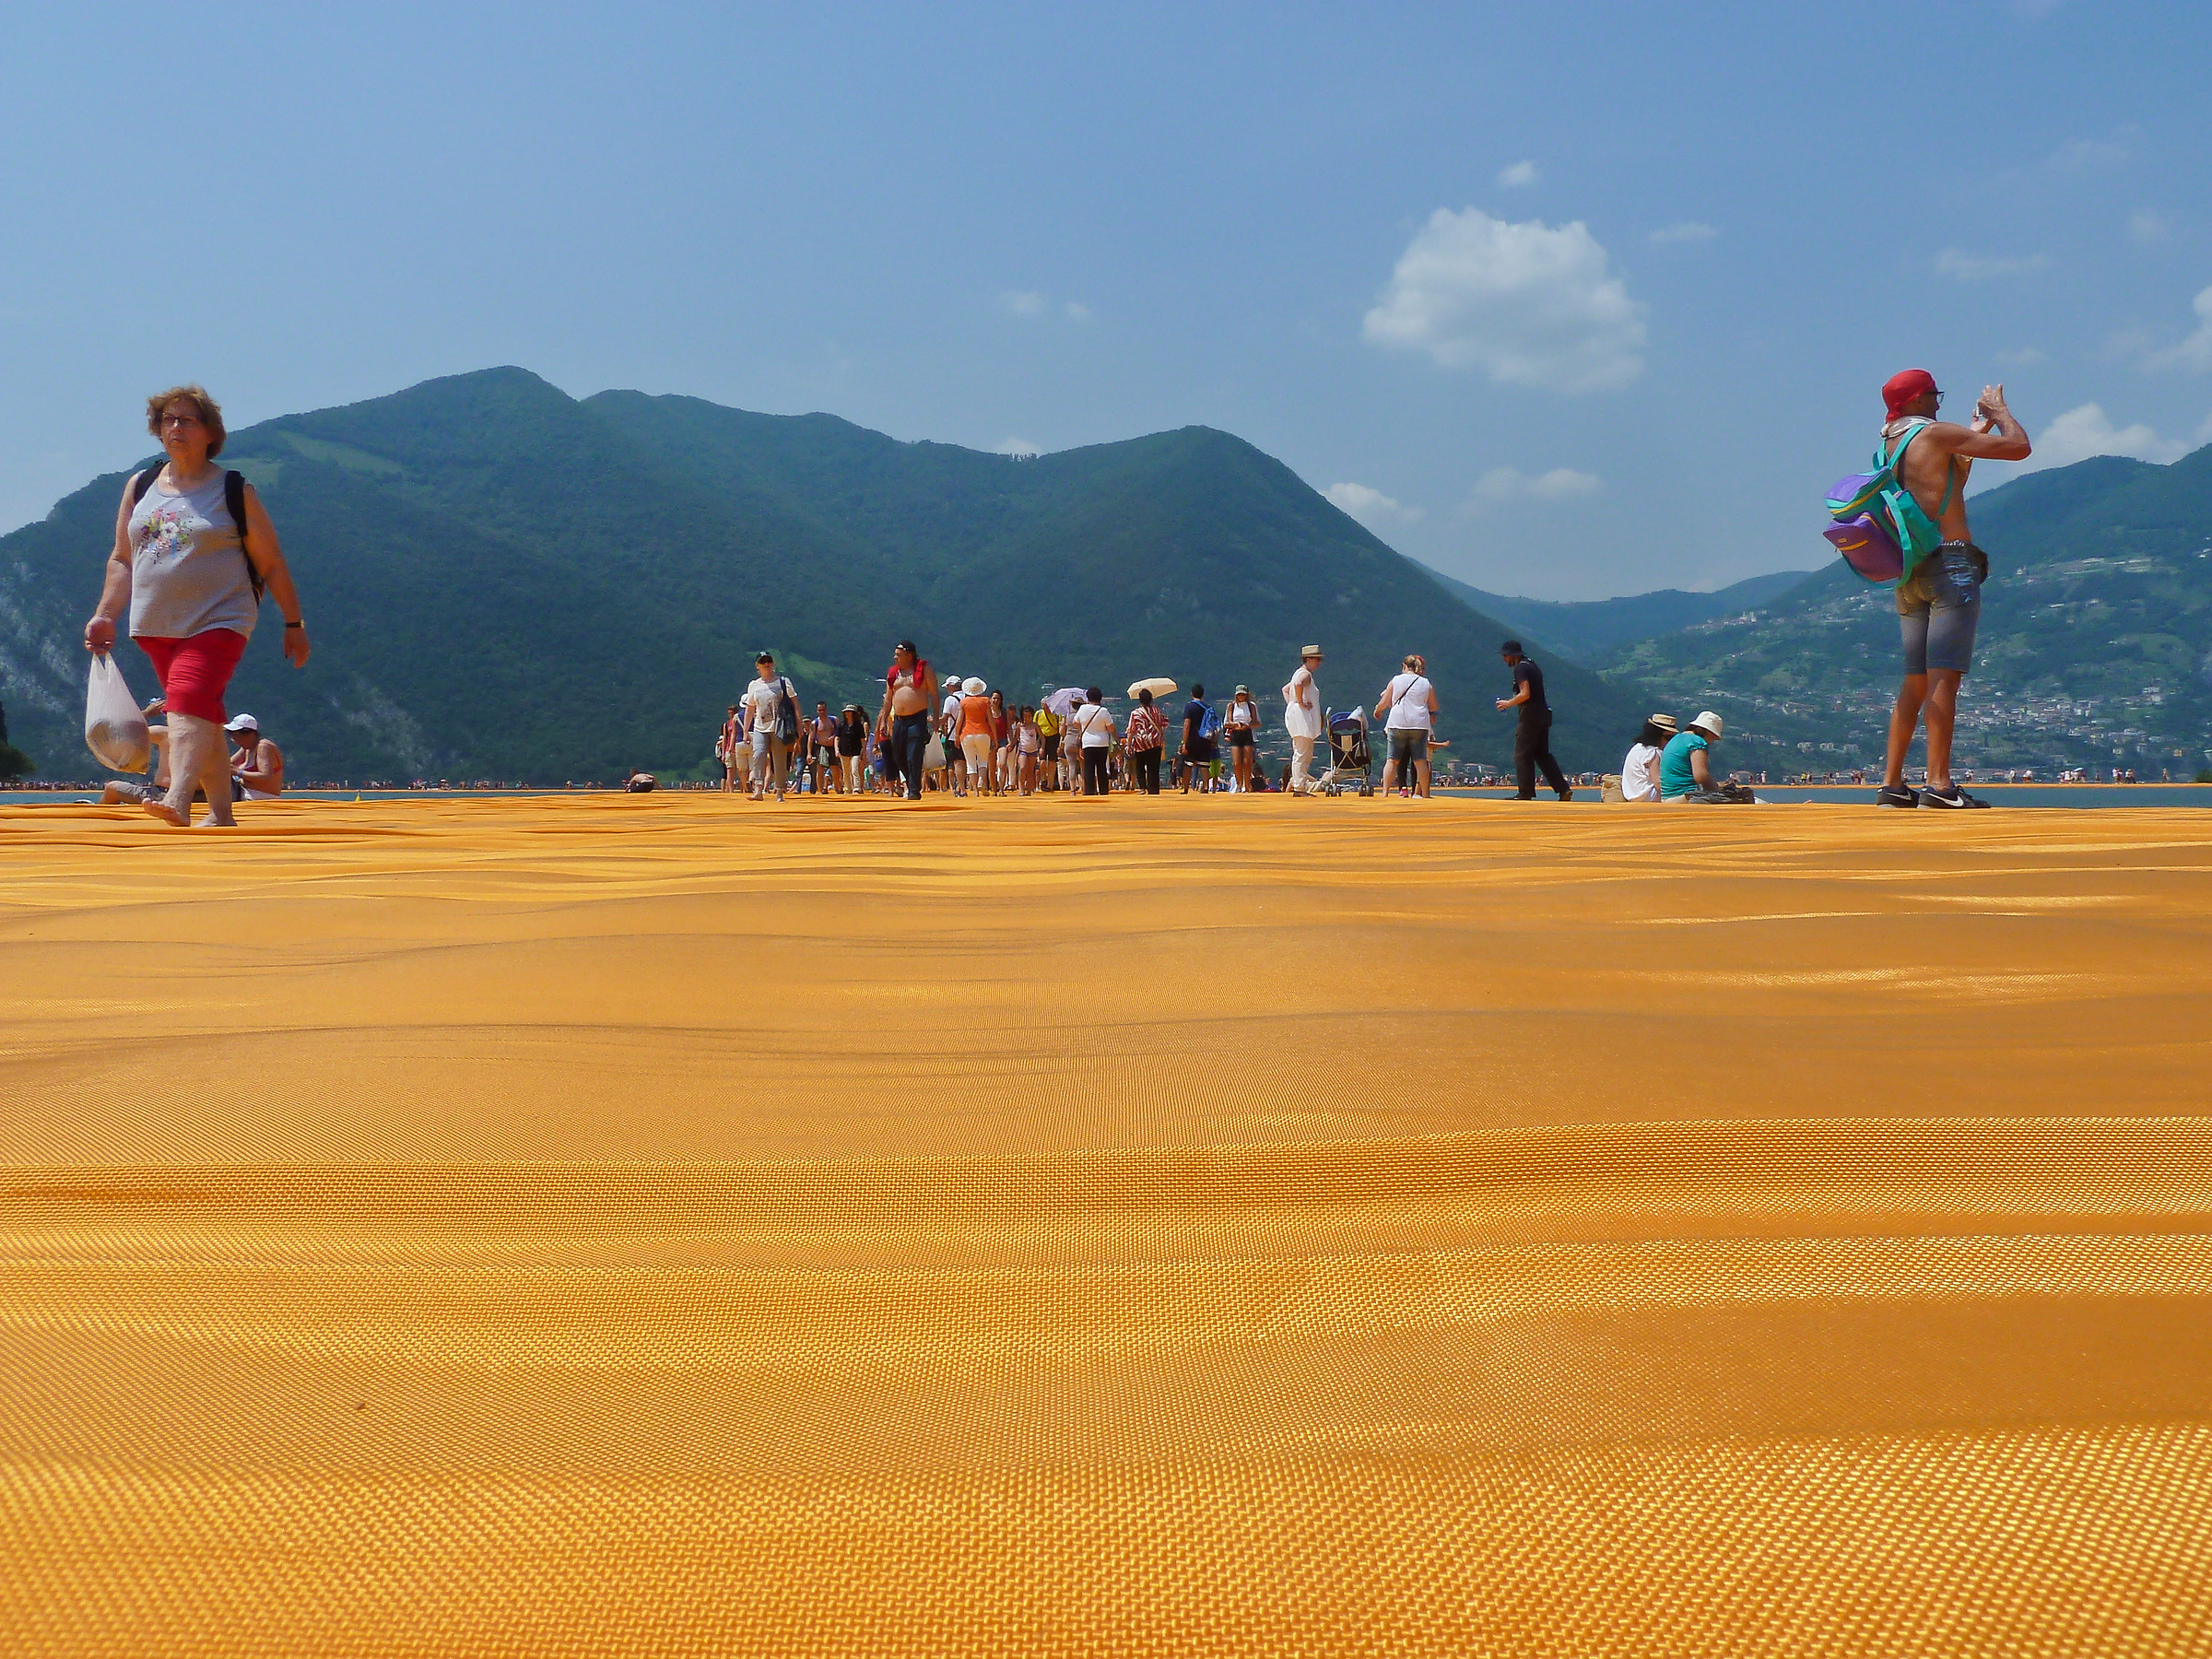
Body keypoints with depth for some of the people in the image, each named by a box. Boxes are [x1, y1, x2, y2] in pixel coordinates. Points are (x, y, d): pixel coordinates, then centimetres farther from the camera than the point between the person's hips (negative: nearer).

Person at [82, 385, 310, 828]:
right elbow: (122, 559, 17)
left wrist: (294, 625, 2)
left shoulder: (235, 491, 0)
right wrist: (104, 616, 8)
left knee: (188, 700, -24)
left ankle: (178, 799, -37)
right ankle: (220, 813, 15)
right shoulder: (140, 487, 12)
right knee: (204, 718, 9)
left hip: (218, 621, -5)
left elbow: (272, 565, 2)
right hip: (156, 626, 5)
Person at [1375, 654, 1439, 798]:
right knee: (1420, 760, 4)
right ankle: (1424, 793, 5)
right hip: (1419, 724, 1)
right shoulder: (1426, 684, 7)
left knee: (1392, 760, 4)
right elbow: (1434, 708, 13)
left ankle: (1385, 792, -2)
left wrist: (1377, 711, 28)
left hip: (1397, 724, 0)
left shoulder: (1395, 681, 4)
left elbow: (1383, 703, 7)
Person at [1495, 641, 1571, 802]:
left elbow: (1525, 694, -20)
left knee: (1522, 755, -4)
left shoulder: (1520, 668, -11)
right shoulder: (1533, 666, 20)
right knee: (1543, 754, 13)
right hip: (1543, 715, 10)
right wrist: (1511, 702, 21)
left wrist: (1508, 704, -9)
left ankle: (1525, 794, -5)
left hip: (1530, 717, -10)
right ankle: (1563, 789, 7)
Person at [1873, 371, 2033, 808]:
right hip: (1950, 563, -8)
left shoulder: (1888, 447, 18)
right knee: (1943, 676, -12)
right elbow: (2019, 447, -5)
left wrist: (1976, 432, 36)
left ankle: (1891, 782, 6)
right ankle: (1939, 784, -16)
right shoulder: (1937, 434, -5)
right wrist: (1999, 410, 12)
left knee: (1916, 680, 10)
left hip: (1907, 571, 8)